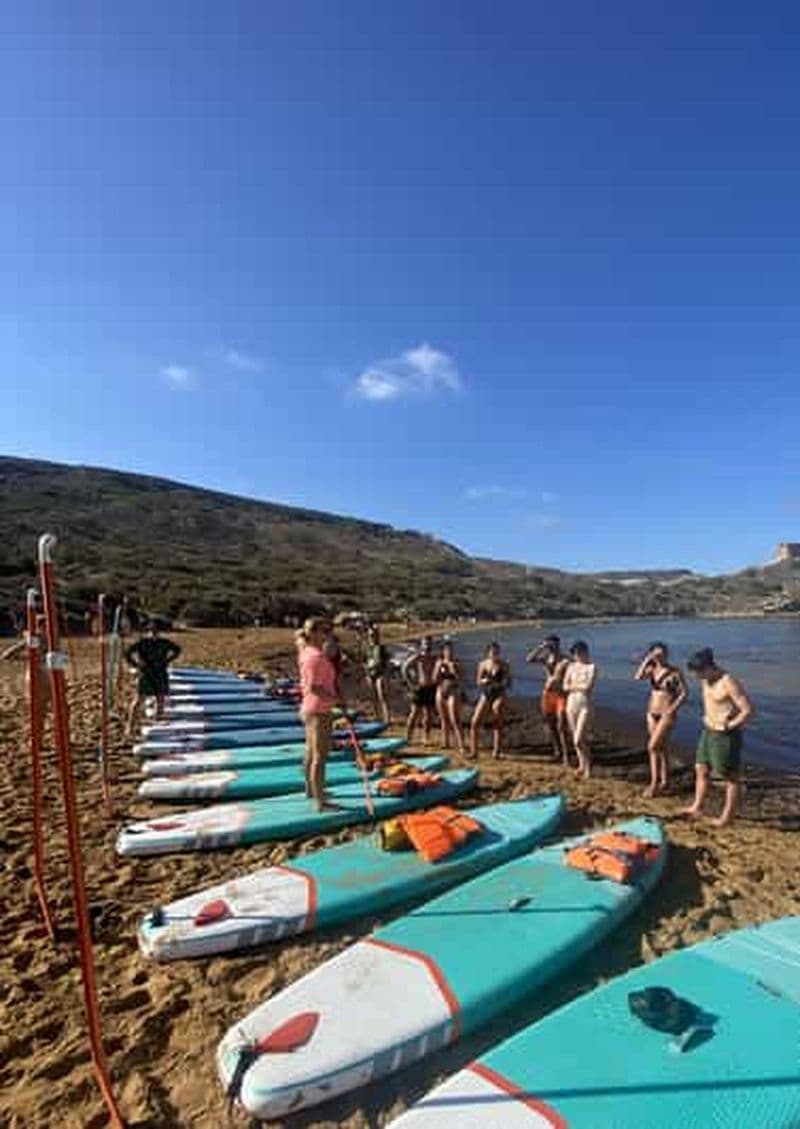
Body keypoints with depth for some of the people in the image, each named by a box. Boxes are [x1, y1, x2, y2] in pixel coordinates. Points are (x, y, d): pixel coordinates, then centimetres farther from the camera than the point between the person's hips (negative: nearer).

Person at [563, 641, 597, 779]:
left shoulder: (591, 667, -8)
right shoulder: (571, 666, 7)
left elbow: (588, 686, -18)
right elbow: (565, 687, 3)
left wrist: (573, 685, -6)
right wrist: (580, 686, -11)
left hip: (585, 706, -5)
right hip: (572, 704, 5)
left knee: (578, 740, -9)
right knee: (576, 739, 12)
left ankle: (588, 766, 11)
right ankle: (582, 764, 29)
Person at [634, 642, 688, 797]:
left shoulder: (675, 672, -10)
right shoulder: (652, 669, 2)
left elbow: (684, 693, -8)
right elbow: (638, 677, -15)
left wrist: (672, 709, -14)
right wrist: (646, 661, -14)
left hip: (667, 715, -5)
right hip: (652, 713, 6)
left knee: (653, 747, -12)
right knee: (660, 747, 14)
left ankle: (654, 783, -3)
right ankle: (665, 781, 26)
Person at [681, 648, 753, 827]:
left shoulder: (729, 683, -22)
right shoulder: (706, 680, 4)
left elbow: (748, 711, -22)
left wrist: (728, 726, -15)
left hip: (726, 735, -9)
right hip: (708, 731, 9)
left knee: (730, 777, 6)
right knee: (701, 770, 13)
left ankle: (728, 815, 18)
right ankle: (697, 807, 23)